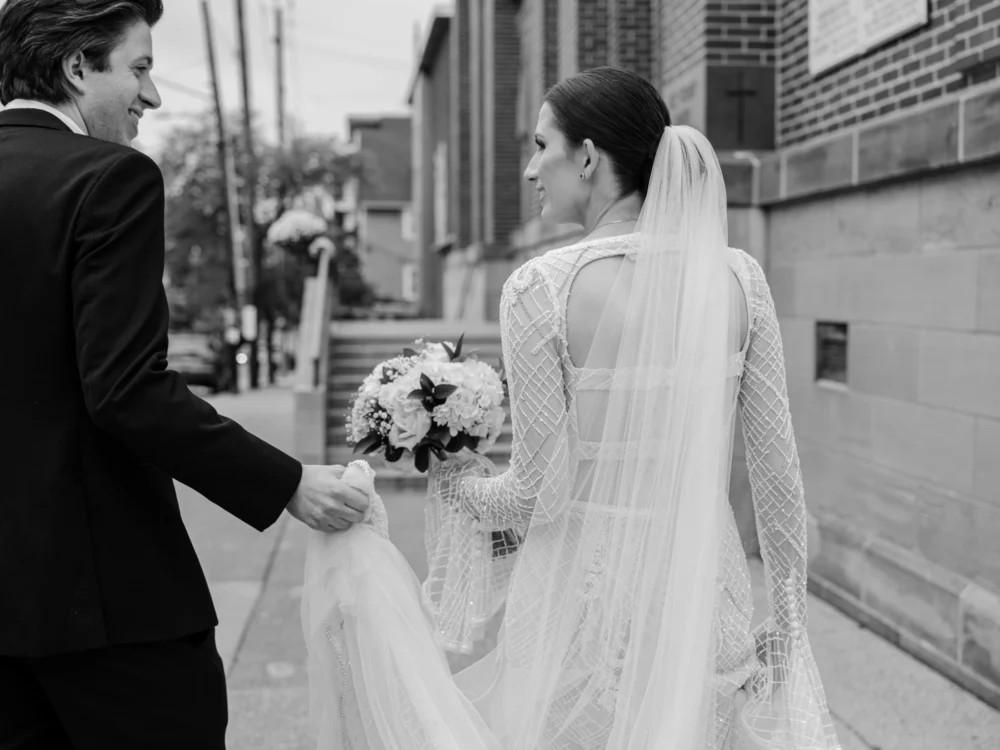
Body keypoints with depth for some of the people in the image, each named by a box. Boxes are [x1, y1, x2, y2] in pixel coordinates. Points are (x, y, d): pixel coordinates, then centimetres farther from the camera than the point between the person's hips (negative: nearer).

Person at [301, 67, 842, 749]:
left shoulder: (543, 287, -14)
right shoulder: (738, 276, -3)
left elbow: (542, 490, -12)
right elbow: (778, 468, 0)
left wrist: (462, 485, 9)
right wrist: (790, 616, 12)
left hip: (587, 599, -3)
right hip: (707, 592, 4)